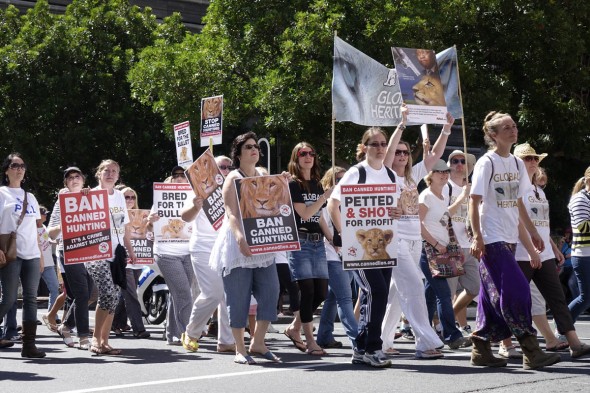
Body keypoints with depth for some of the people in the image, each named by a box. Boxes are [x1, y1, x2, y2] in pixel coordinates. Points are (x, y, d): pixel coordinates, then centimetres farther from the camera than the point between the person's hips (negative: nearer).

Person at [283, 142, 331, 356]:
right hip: (300, 242, -7)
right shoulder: (293, 184, -4)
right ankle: (310, 340, -2)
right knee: (307, 291, -9)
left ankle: (294, 328, 21)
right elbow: (304, 213, -13)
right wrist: (325, 196, -13)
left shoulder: (317, 185, 16)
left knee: (321, 291, 4)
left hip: (318, 242, 7)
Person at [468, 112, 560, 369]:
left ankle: (481, 351, 15)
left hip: (509, 239, 8)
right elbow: (474, 201, -11)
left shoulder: (517, 164, 13)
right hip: (491, 239, -8)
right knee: (516, 291, -12)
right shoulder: (487, 163, -9)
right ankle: (532, 353, -11)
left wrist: (532, 233, 18)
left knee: (494, 295, 9)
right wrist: (477, 236, -17)